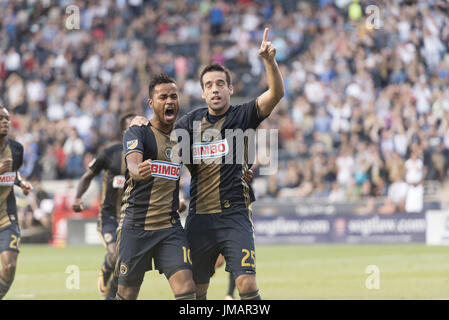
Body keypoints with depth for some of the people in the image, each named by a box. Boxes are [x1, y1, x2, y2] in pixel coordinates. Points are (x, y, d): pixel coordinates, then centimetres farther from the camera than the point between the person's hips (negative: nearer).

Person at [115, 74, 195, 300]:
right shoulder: (137, 132, -6)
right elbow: (132, 163, -26)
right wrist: (138, 171, -49)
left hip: (171, 228, 4)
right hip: (136, 226, -4)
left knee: (186, 289, -13)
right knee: (127, 294, 4)